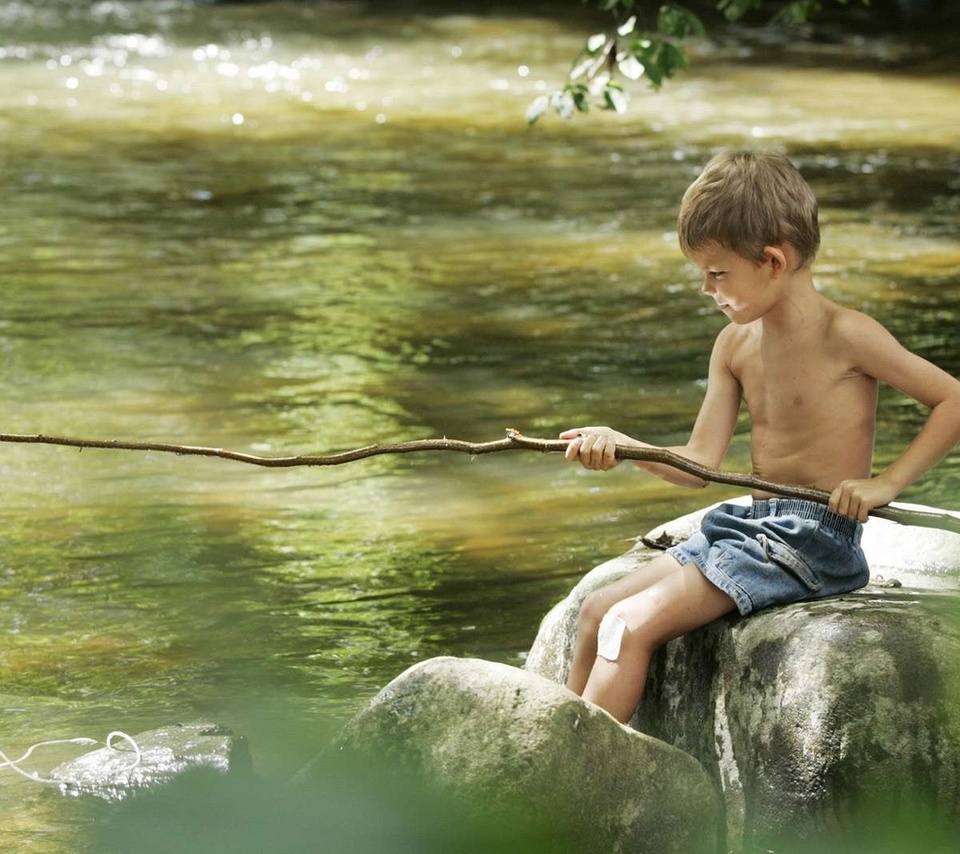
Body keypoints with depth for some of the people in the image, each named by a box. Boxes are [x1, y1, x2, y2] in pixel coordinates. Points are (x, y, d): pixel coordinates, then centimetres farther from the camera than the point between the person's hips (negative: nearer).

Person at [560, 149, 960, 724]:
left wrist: (888, 483, -17)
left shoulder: (845, 336, -14)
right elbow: (700, 465, 6)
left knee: (632, 625, -18)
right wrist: (620, 445, -9)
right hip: (751, 523, 9)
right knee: (597, 611, 5)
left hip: (815, 541, -9)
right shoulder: (736, 345, 9)